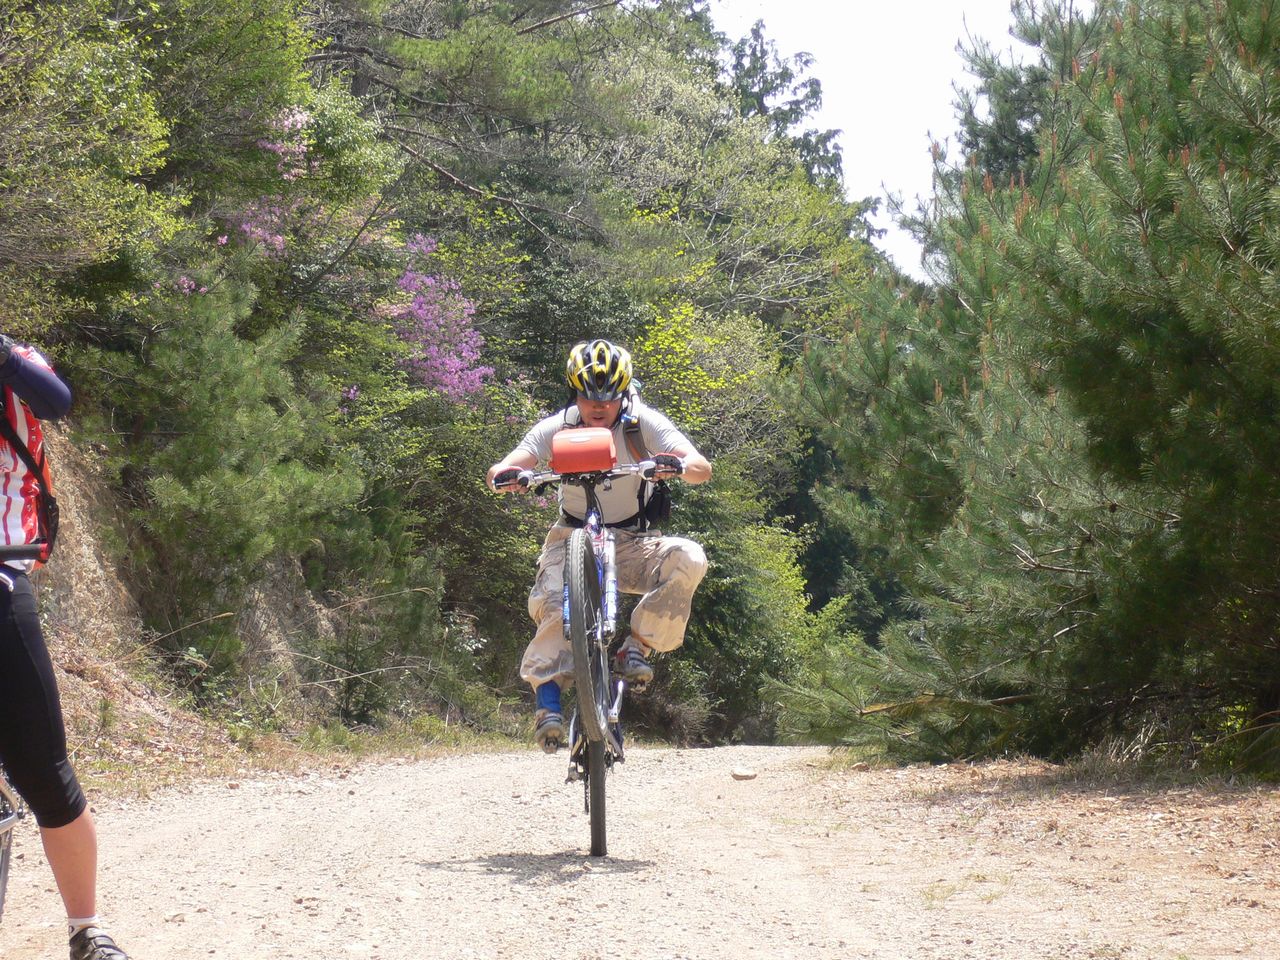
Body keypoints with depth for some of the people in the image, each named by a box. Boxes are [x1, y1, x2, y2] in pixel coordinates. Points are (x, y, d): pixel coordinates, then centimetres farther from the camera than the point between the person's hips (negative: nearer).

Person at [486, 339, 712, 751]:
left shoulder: (644, 424, -10)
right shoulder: (557, 428, -8)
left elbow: (702, 468, -20)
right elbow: (497, 472, -17)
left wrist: (679, 465, -45)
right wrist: (506, 475, -42)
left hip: (632, 543, 1)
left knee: (688, 559, -29)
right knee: (555, 604, -31)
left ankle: (636, 647, -15)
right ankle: (547, 702, -22)